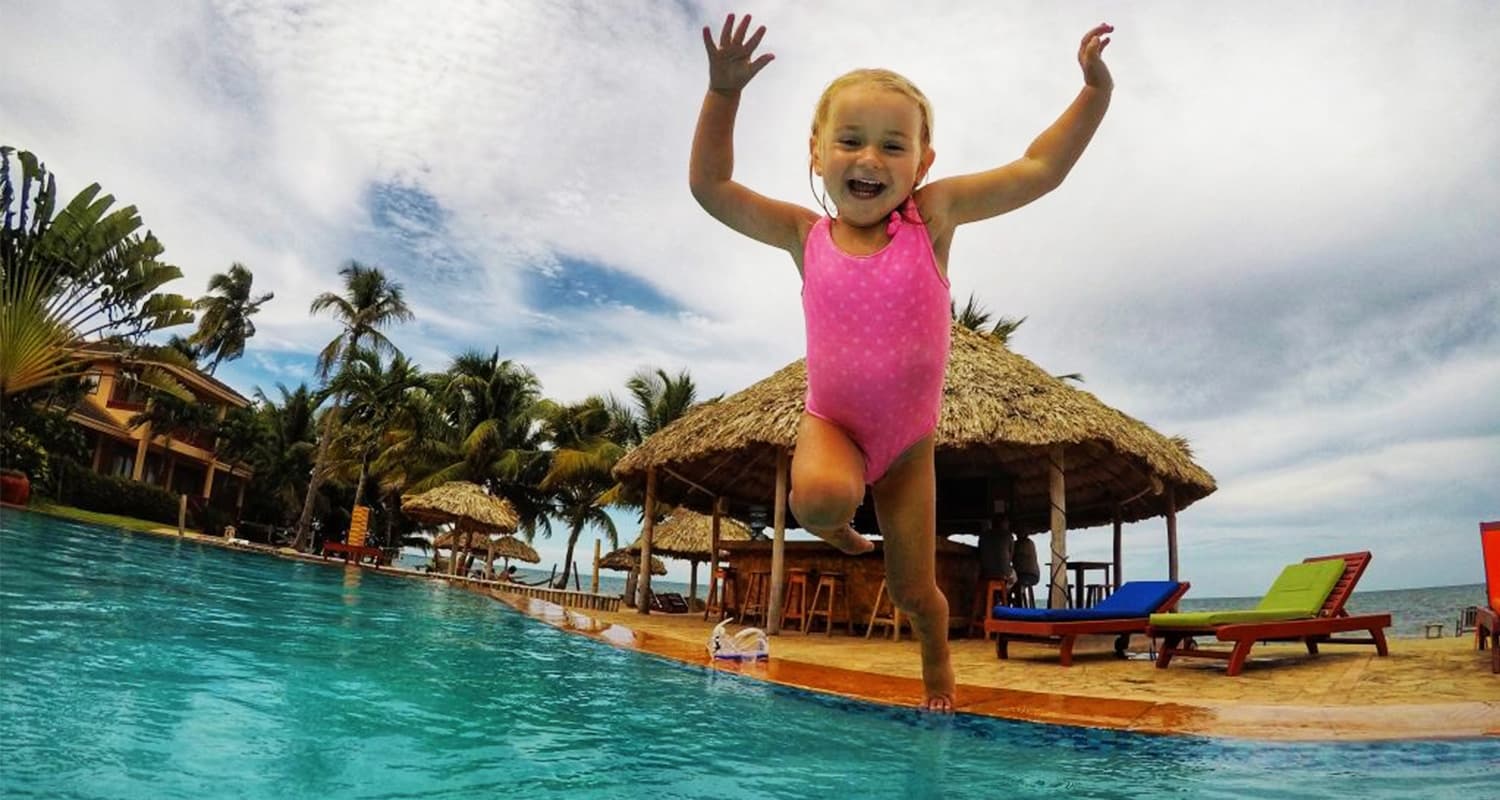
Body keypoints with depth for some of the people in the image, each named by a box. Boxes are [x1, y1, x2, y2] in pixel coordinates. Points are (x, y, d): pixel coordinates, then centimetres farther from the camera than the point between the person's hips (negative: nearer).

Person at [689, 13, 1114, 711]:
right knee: (822, 497, -36)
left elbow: (1037, 170, -9)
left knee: (913, 588, 10)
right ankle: (833, 524, 3)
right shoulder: (805, 236, -9)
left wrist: (1095, 89, -16)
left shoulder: (931, 216, -10)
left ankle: (936, 660, 45)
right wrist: (723, 93, -18)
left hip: (908, 437, 1)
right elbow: (710, 187, -9)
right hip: (832, 424, 0)